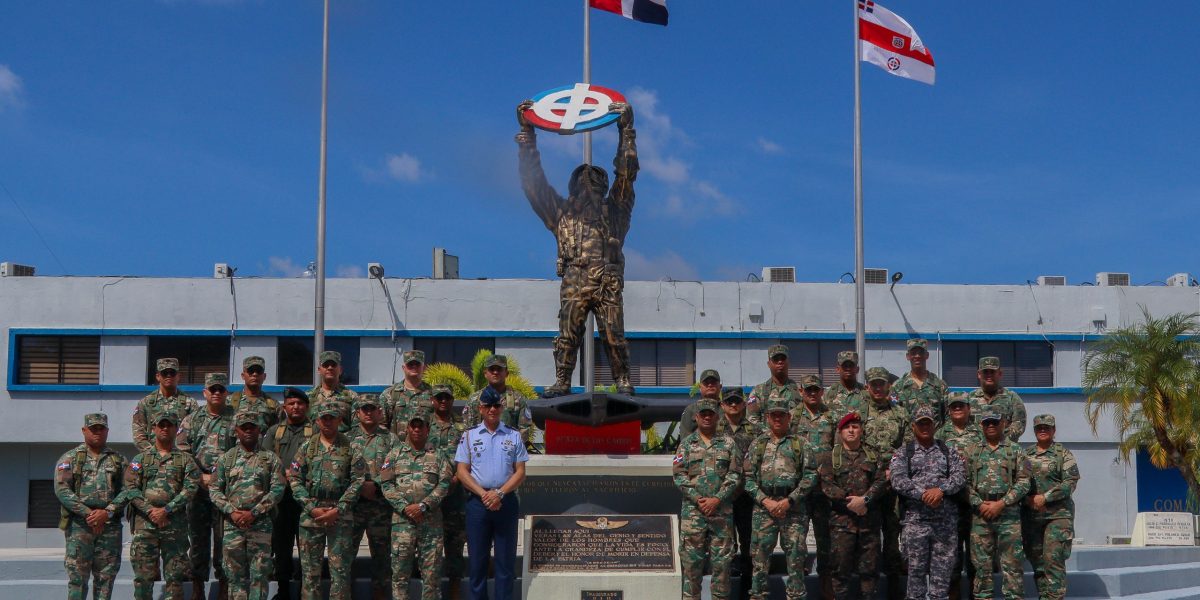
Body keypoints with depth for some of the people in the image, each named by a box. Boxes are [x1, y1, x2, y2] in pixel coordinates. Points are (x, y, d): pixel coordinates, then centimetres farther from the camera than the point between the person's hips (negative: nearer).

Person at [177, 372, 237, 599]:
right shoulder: (191, 420, 11)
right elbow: (181, 452, 3)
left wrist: (218, 477, -13)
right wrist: (200, 477, -7)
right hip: (197, 487, 2)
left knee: (223, 538, -1)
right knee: (197, 537, 6)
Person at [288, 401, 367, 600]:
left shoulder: (350, 448, 3)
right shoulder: (306, 447, 9)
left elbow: (358, 481, -2)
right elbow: (295, 479, 5)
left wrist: (338, 510, -11)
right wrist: (312, 508, -7)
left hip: (341, 516, -2)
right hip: (310, 514, 2)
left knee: (340, 569, -1)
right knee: (310, 569, 4)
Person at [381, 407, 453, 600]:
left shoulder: (438, 455, 10)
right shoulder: (394, 454, 10)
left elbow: (444, 484, 0)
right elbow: (386, 484, 2)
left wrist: (423, 506, -12)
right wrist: (405, 507, -11)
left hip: (431, 521, 0)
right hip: (402, 520, 0)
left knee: (432, 572, 2)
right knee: (400, 571, 0)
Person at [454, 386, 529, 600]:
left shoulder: (514, 436, 7)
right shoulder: (469, 435, 6)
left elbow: (520, 472, 3)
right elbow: (462, 472, 1)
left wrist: (499, 493, -12)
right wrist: (484, 494, -12)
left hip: (506, 501, 0)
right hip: (477, 502, 0)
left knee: (505, 558, 2)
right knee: (477, 558, 3)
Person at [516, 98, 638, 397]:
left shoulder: (614, 209, 23)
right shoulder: (562, 211, 25)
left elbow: (626, 172, 17)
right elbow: (533, 181, 24)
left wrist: (626, 129, 14)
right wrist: (527, 134, 23)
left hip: (608, 282, -1)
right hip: (573, 281, 1)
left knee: (613, 335, -5)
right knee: (567, 334, -5)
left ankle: (623, 382, -3)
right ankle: (561, 383, -2)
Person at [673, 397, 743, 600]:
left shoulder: (728, 443, 8)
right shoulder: (686, 444, 9)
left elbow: (735, 474, 1)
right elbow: (678, 474, 2)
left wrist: (717, 499, -10)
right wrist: (697, 499, -10)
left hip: (722, 510, 0)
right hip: (692, 509, 0)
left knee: (722, 559, 1)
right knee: (691, 560, 0)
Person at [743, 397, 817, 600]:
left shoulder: (800, 444, 7)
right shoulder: (757, 444, 12)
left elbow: (810, 476, 0)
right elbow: (748, 477, 6)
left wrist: (789, 500, -9)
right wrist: (765, 501, -7)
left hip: (794, 508, -1)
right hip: (764, 507, 1)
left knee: (795, 556, -1)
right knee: (760, 554, 0)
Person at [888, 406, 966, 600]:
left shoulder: (949, 452, 12)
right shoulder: (902, 454, 8)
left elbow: (960, 476, -2)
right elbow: (898, 481, -8)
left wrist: (940, 489, -19)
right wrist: (923, 494, -20)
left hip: (946, 521, 1)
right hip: (915, 520, -1)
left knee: (942, 569, 3)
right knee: (916, 569, 2)